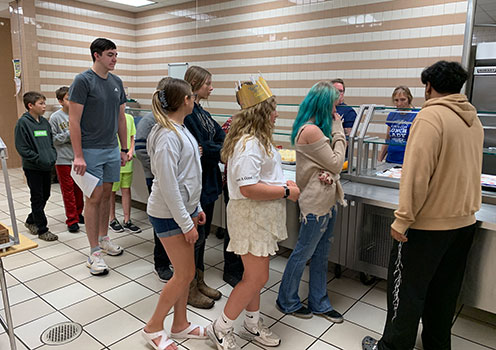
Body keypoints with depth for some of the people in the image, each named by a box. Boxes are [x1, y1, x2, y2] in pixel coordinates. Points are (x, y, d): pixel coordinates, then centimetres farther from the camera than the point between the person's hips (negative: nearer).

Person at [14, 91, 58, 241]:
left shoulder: (44, 122, 10)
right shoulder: (23, 123, -10)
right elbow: (22, 148, -14)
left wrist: (53, 157, 2)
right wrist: (39, 160, -18)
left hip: (47, 167, 7)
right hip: (33, 168, -7)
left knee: (45, 196, 15)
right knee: (37, 198, 1)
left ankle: (31, 221, 35)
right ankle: (42, 230, 9)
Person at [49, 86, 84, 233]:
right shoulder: (55, 117, -5)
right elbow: (53, 139, -7)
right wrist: (69, 134, -16)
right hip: (63, 160, -3)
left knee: (79, 189, 13)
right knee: (68, 191, 3)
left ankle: (78, 214, 29)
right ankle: (72, 220, 10)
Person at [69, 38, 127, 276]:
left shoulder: (116, 82, 10)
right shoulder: (83, 81, -10)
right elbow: (74, 120, -13)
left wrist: (124, 149, 13)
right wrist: (78, 156, -17)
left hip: (112, 150, 6)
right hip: (91, 151, -6)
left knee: (107, 195, 14)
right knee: (94, 198, -3)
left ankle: (103, 238, 30)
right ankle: (94, 253, 5)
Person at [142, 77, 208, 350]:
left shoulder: (180, 129, 9)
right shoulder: (168, 135, -21)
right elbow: (168, 185, -23)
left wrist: (196, 208, 17)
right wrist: (186, 223, -19)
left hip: (184, 208, 9)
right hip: (169, 214, -9)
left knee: (184, 271, 16)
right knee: (185, 274, 0)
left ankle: (180, 325, 32)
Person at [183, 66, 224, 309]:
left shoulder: (202, 113, 13)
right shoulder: (186, 113, -17)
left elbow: (221, 137, 8)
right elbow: (201, 150, -21)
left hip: (207, 183, 10)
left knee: (202, 234, 18)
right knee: (195, 236, 2)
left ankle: (199, 282, 33)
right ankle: (190, 290, 20)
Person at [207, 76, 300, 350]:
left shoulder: (257, 140, 12)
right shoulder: (248, 144, -22)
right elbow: (248, 188, -29)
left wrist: (283, 184, 8)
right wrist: (286, 191, -19)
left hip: (262, 217, 10)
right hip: (250, 217, -10)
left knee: (255, 275, 19)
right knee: (257, 278, 0)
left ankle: (252, 325, 37)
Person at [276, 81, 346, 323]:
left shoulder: (317, 128, 12)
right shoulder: (311, 131, -21)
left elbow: (332, 160, 11)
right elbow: (336, 164, -14)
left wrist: (329, 174, -13)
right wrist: (338, 131, -6)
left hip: (327, 199, 10)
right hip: (316, 202, -10)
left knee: (321, 252, 17)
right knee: (303, 253, 5)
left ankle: (319, 303, 32)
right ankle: (287, 301, 25)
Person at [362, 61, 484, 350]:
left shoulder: (431, 116, -17)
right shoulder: (474, 119, 8)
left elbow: (417, 173, -23)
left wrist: (402, 220, -19)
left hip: (428, 224, -8)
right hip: (465, 221, 8)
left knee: (406, 290, 6)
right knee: (444, 291, 20)